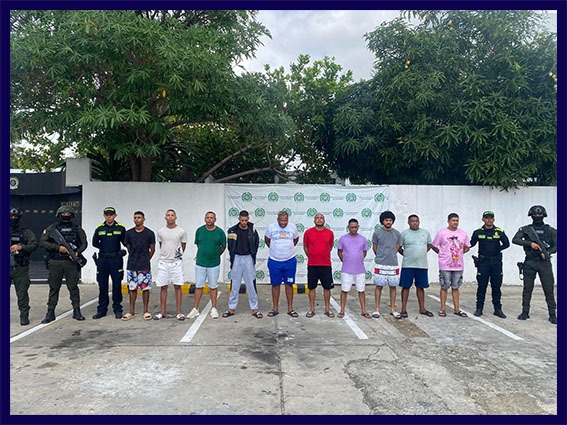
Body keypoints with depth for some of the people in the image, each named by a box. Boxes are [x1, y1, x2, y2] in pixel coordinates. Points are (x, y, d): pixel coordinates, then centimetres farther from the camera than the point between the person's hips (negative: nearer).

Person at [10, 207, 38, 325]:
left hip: (20, 268, -3)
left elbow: (34, 245, -6)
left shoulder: (26, 233, 5)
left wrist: (21, 247, -23)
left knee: (22, 293, -3)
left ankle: (24, 316, 4)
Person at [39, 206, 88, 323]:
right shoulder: (52, 228, 4)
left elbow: (84, 243, 7)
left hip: (71, 262, 0)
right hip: (55, 262, 0)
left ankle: (77, 311, 10)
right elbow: (42, 242, -3)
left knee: (73, 287, 3)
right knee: (54, 288, 7)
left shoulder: (77, 228, 7)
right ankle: (50, 313, 15)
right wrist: (58, 247, -14)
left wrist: (77, 252, -12)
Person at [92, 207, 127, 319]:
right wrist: (105, 248, 3)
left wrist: (120, 251, -6)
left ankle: (117, 309, 11)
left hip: (116, 259, -2)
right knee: (102, 285, 7)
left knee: (117, 285, 1)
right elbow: (95, 243, 12)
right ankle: (102, 309, 17)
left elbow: (126, 242, 6)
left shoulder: (121, 228, 1)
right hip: (102, 259, 2)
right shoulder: (99, 228, 6)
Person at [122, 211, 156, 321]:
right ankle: (132, 311, 16)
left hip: (145, 267, -2)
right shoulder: (129, 233, 5)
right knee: (132, 288, 7)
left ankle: (146, 311, 12)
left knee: (145, 288, 2)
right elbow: (128, 248, 13)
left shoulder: (149, 233, -2)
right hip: (131, 266, 2)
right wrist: (135, 258, 12)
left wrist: (145, 259, 6)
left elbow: (152, 249, 4)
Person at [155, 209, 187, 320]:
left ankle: (178, 312, 7)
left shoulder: (181, 231, -2)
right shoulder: (160, 231, 4)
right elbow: (161, 245, 16)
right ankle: (163, 312, 14)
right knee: (163, 287, 6)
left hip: (176, 262, -2)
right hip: (163, 262, 2)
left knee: (177, 286, 1)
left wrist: (178, 255, 9)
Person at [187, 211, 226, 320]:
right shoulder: (199, 230, 1)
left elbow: (223, 246, 6)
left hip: (214, 264, -1)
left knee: (213, 286, 8)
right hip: (200, 263, 1)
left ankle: (214, 309, 17)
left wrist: (215, 255, 7)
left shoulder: (220, 232, -4)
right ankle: (195, 309, 15)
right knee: (198, 286, 6)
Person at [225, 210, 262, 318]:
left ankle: (254, 309, 10)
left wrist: (253, 256, 5)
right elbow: (230, 246, 6)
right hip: (236, 258, 0)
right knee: (234, 285, 6)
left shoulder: (252, 230, -3)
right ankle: (232, 309, 17)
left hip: (248, 258, 0)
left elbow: (256, 243, 10)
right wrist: (232, 258, 3)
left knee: (251, 284, 2)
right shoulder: (232, 230, -4)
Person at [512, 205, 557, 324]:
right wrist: (530, 243, -19)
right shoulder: (525, 229, 5)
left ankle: (552, 314, 7)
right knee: (527, 288, 5)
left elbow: (556, 245, 4)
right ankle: (525, 312, 13)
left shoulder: (550, 230, 6)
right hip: (529, 263, 0)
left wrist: (547, 252, -13)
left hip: (544, 262, 0)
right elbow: (515, 240, -8)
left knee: (548, 288, 0)